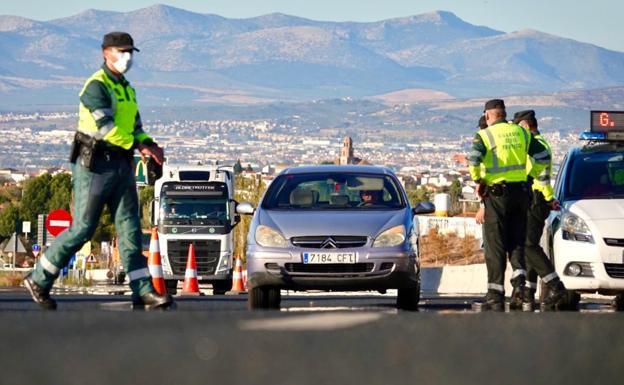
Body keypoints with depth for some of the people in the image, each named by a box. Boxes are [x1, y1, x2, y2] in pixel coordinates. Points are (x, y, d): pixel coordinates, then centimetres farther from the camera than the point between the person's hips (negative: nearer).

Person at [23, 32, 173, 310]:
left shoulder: (126, 89, 17)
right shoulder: (96, 86, -11)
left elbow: (135, 128, 19)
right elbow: (105, 127, -22)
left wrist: (150, 144, -2)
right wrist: (139, 146, -22)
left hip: (121, 166, 8)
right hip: (95, 164, -8)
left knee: (130, 228, 1)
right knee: (82, 228, -5)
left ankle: (143, 293, -3)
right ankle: (38, 280, 9)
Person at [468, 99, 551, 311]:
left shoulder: (484, 135, -6)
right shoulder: (521, 132, 9)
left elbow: (474, 160, -23)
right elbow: (543, 157, 8)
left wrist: (478, 181, -9)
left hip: (497, 193, -4)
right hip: (520, 193, 4)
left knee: (495, 246, 2)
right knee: (517, 243, 12)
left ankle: (495, 296, 1)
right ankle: (519, 283, -9)